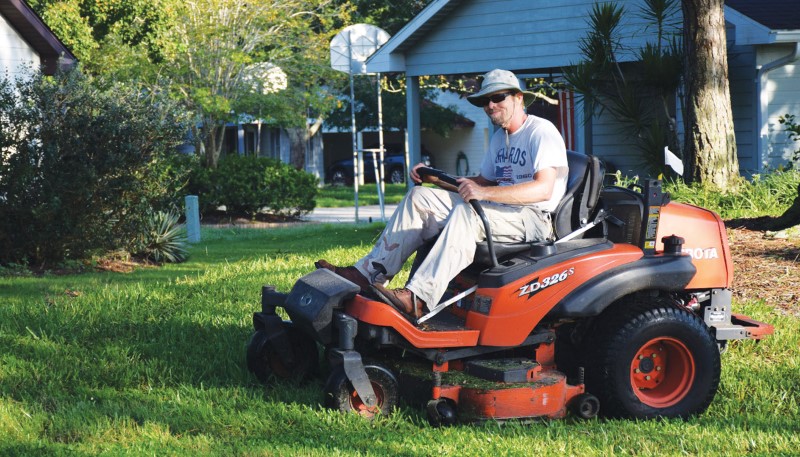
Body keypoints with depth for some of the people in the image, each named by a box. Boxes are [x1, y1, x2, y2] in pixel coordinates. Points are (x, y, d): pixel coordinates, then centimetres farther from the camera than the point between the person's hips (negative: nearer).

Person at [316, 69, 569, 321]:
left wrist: (484, 192, -31)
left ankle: (416, 297, -47)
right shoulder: (499, 138, 21)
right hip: (499, 209, 9)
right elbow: (486, 181, 21)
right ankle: (368, 272, -12)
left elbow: (544, 189, -22)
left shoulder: (541, 131, -8)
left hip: (534, 218, -9)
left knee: (467, 212, -37)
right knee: (420, 197, -2)